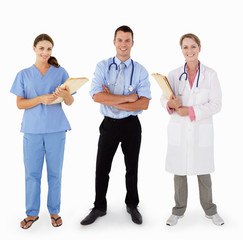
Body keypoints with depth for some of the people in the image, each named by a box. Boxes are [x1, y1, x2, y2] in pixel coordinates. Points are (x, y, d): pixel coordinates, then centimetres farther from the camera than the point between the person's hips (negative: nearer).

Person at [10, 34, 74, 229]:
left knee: (55, 172, 6)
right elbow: (20, 103, 0)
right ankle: (32, 213, 19)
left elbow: (70, 102, 4)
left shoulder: (60, 72, 6)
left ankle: (54, 211, 20)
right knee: (32, 172, 5)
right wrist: (41, 99, -16)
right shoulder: (24, 74, 7)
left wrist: (65, 94, -20)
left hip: (56, 129, 0)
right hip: (32, 130, 0)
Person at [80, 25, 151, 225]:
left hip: (131, 125, 0)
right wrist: (128, 98, -18)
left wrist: (113, 101, -18)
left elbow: (144, 104, -14)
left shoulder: (140, 71, -3)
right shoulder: (103, 67, -3)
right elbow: (97, 96, -18)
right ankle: (99, 208, 28)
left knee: (132, 168, 15)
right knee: (102, 168, 9)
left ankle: (132, 206, 35)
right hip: (109, 124, 0)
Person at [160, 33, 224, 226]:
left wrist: (190, 111, -17)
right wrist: (171, 104, -27)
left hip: (201, 130, -1)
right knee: (179, 171, 9)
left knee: (203, 172, 8)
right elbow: (164, 98, -3)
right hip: (179, 131, 1)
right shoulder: (174, 75, 2)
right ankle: (179, 210, 26)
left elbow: (216, 104, -7)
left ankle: (210, 210, 28)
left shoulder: (210, 75, -2)